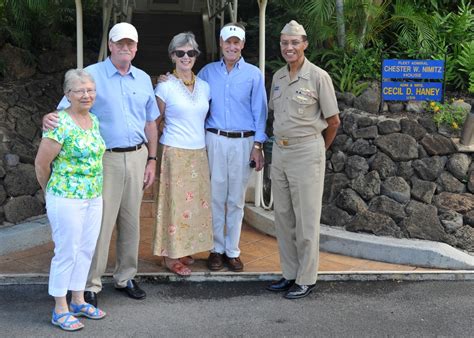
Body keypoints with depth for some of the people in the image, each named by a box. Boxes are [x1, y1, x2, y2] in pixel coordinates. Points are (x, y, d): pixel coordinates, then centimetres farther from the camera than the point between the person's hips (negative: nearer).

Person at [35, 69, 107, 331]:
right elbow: (41, 163, -12)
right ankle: (60, 310, 15)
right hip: (67, 199, -7)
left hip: (94, 198, 7)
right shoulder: (60, 125, -18)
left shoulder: (94, 120, 7)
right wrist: (51, 191, 2)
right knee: (66, 252, 2)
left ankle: (78, 301, 30)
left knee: (86, 249, 15)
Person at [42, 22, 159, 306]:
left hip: (137, 157, 5)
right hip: (105, 158, -4)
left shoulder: (144, 79, 11)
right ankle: (91, 284, 5)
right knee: (100, 222, -5)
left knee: (131, 221, 11)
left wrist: (152, 160, 12)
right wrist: (51, 118, -32)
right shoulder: (92, 75, -3)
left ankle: (126, 277, 24)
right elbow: (67, 108, -8)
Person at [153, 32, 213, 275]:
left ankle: (183, 249, 24)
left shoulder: (204, 87, 8)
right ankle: (170, 255, 9)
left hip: (199, 153, 5)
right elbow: (154, 123, 1)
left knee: (195, 202, 10)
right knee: (174, 202, -1)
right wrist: (153, 153, -2)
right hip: (174, 153, -5)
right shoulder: (165, 87, -6)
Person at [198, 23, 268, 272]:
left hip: (243, 142, 0)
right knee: (216, 197, 4)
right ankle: (216, 249, 15)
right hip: (214, 140, 1)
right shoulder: (208, 72, 6)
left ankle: (232, 250, 16)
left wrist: (257, 146, -3)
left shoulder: (253, 74, 3)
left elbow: (259, 111, 2)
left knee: (236, 199, 6)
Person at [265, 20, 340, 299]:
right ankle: (290, 274, 23)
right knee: (283, 216, 11)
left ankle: (306, 279, 11)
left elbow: (333, 121, -3)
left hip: (306, 152, -6)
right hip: (279, 151, 6)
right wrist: (281, 142, 14)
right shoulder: (278, 77, 9)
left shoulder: (318, 77, -9)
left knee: (306, 218, 0)